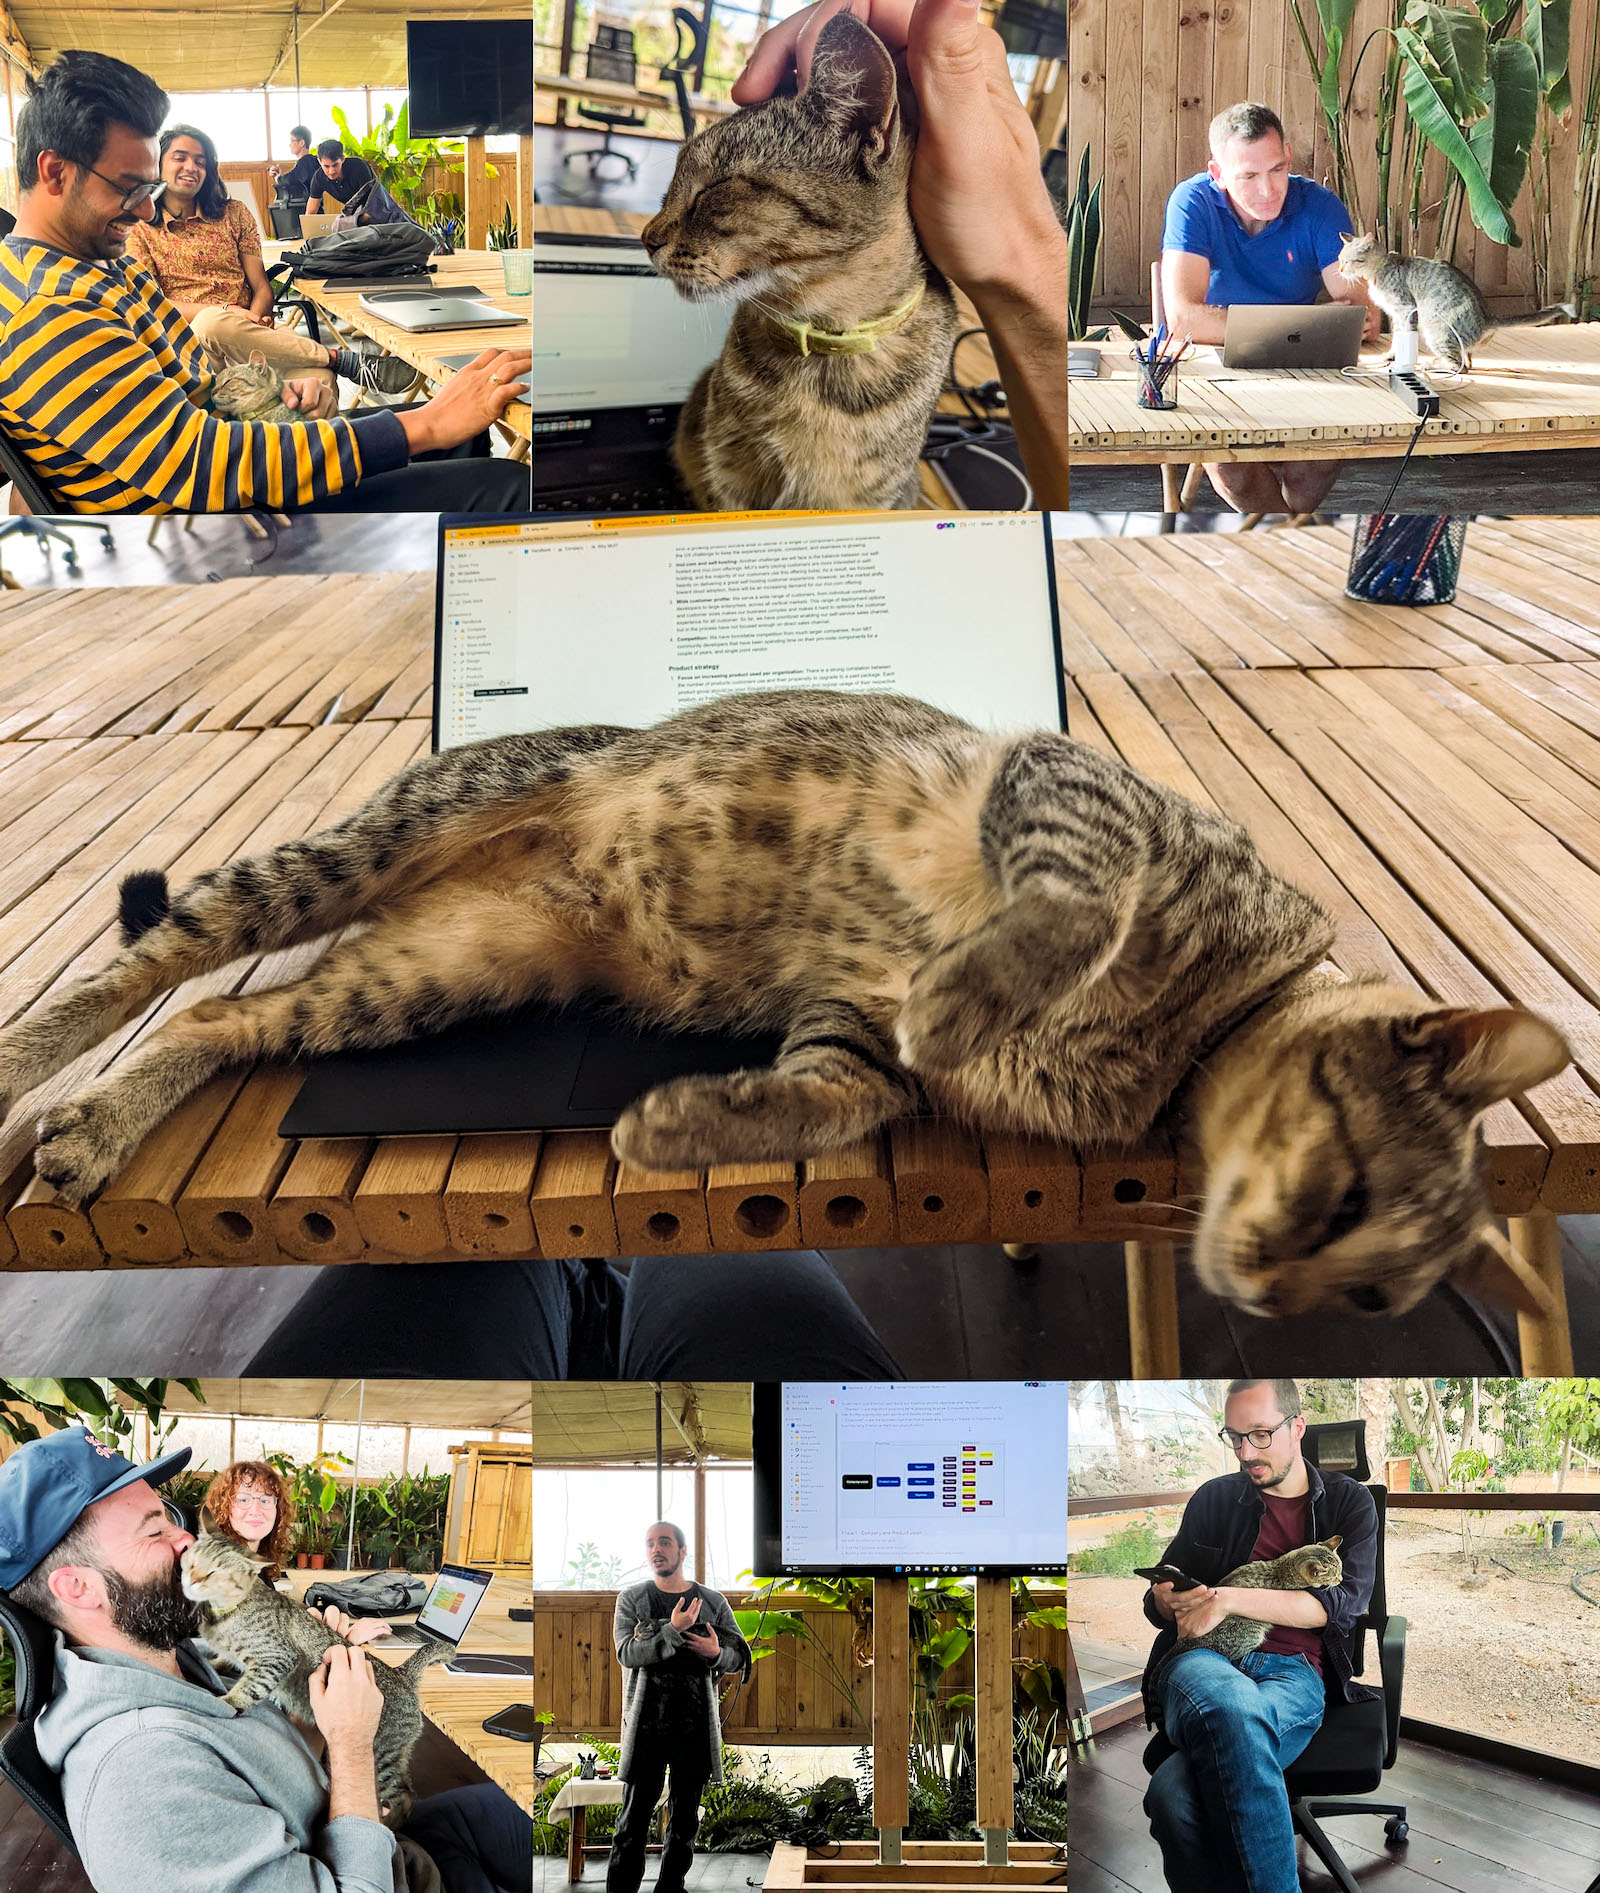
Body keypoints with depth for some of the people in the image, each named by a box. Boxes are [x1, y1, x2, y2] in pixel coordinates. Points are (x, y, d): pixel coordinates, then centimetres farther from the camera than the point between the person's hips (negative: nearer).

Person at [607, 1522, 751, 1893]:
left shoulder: (713, 1602, 6)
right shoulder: (632, 1599, 2)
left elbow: (740, 1656, 8)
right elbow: (628, 1653, -11)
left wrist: (717, 1653, -14)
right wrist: (673, 1630, -22)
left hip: (696, 1724, 2)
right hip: (646, 1722, -2)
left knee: (685, 1817, 9)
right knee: (635, 1814, -1)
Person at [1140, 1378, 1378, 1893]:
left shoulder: (1349, 1502, 16)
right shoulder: (1214, 1498, 22)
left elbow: (1342, 1603, -1)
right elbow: (1157, 1599, 25)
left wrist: (1229, 1599, -11)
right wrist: (1171, 1600, -2)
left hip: (1294, 1673, -2)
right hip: (1202, 1662, 2)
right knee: (1234, 1703, -41)